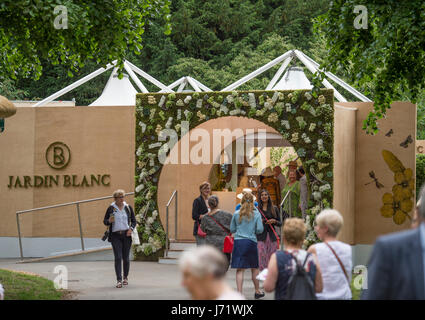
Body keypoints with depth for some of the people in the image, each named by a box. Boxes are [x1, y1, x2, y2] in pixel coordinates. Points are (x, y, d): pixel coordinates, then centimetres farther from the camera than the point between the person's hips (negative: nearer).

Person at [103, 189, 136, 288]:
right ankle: (119, 280, -12)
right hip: (115, 235, -2)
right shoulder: (111, 208, 1)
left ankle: (126, 277, 26)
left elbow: (133, 221, 11)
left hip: (126, 235, 2)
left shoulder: (128, 207, 6)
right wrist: (109, 221, -16)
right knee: (118, 258, -11)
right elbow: (105, 221, 7)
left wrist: (131, 229, -8)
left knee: (126, 258, 5)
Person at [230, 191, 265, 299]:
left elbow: (232, 229, 7)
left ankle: (239, 293, -10)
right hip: (251, 242, 0)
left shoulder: (236, 214, 1)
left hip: (238, 242, 0)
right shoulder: (256, 214, -1)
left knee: (240, 270, -1)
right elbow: (260, 229, -4)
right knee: (254, 268, 15)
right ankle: (257, 291, 27)